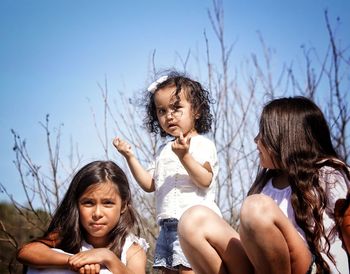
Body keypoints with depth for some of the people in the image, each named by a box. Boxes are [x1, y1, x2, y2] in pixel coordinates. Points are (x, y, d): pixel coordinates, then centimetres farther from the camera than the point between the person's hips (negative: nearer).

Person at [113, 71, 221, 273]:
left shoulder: (202, 144, -3)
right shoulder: (165, 150, 20)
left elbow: (205, 180, -15)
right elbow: (149, 184, 17)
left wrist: (184, 155, -26)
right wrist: (130, 156, 10)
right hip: (168, 224, 8)